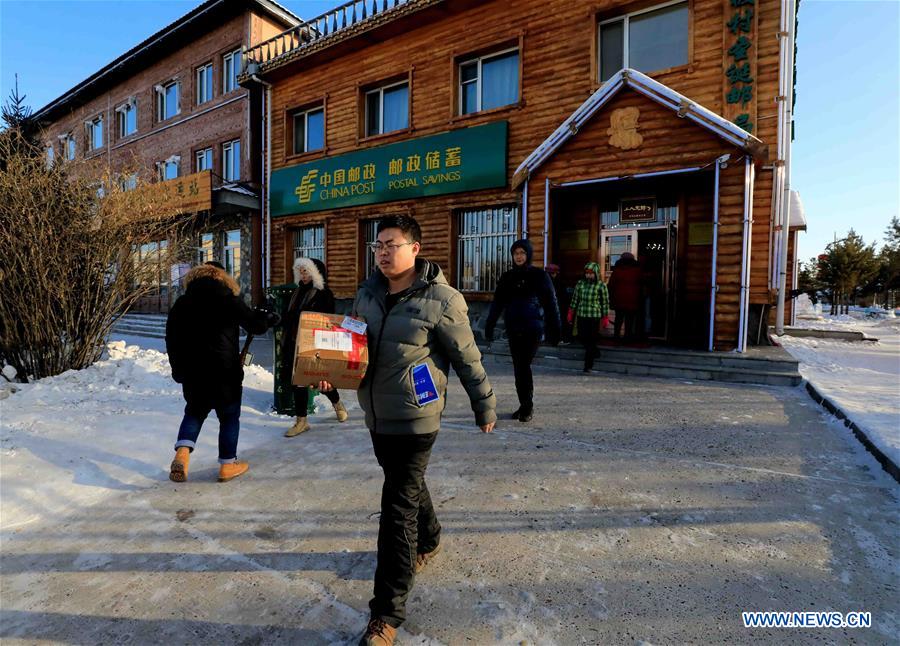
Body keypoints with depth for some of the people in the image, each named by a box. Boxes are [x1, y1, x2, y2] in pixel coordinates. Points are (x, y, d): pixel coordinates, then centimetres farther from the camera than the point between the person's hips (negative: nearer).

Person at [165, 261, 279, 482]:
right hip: (224, 372, -4)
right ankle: (227, 464, 15)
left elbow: (172, 340, 10)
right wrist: (271, 318, 15)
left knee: (194, 411, 22)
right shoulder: (228, 298, -6)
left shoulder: (181, 303, 9)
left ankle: (182, 453, 2)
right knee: (229, 415, 9)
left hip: (191, 372, 4)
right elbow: (253, 322, -7)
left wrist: (178, 370, 18)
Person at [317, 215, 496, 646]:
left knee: (398, 507, -3)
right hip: (376, 413, 7)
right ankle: (428, 541, 54)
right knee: (408, 486, 26)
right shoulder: (368, 292, 3)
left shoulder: (440, 299, -16)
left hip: (415, 418, -7)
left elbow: (468, 358, -9)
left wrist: (485, 406, -1)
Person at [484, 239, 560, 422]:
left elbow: (551, 303, 0)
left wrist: (554, 330, -4)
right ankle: (525, 405, 19)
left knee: (523, 366, -10)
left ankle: (527, 406, 4)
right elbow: (497, 304, 9)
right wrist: (489, 326, 4)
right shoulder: (507, 277, 9)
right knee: (519, 367, 7)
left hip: (533, 328, -4)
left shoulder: (540, 275, 0)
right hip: (513, 329, 4)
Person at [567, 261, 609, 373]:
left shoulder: (601, 285, -5)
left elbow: (605, 302, -2)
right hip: (581, 315, 4)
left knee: (591, 340, -1)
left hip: (594, 316, -4)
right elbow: (575, 299, 12)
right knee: (581, 338, 9)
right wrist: (571, 314, 12)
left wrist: (605, 318, -2)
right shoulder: (580, 283, 5)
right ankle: (594, 352, 39)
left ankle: (588, 365, 8)